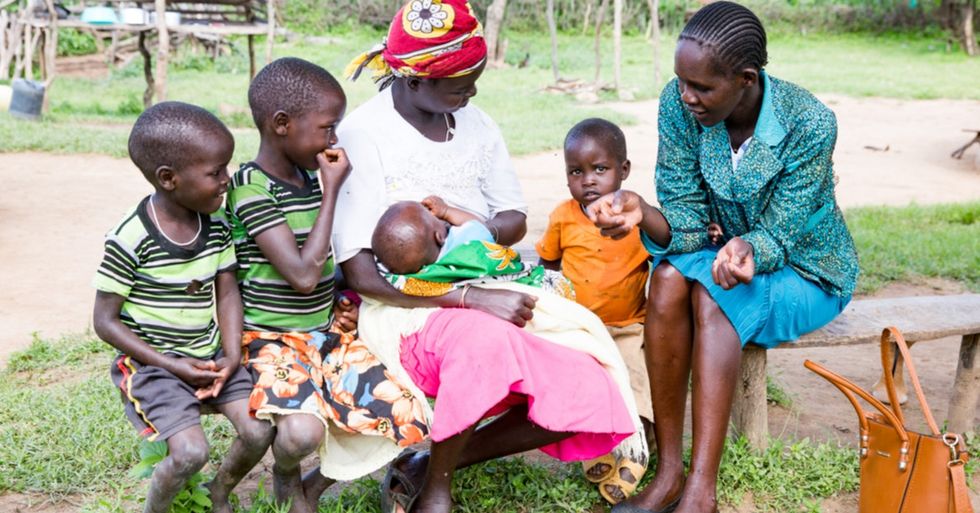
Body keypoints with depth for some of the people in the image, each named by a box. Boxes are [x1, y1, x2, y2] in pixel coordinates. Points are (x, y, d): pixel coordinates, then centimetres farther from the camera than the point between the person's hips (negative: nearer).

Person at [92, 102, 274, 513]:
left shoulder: (216, 226, -2)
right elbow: (105, 320, -13)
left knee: (258, 432, -8)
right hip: (152, 362, -5)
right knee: (191, 451, -21)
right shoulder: (130, 241, -19)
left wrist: (232, 355, -8)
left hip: (210, 355, 6)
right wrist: (171, 365, -17)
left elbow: (227, 292, 6)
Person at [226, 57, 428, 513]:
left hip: (326, 331, 7)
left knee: (405, 418, -10)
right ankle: (286, 474, 6)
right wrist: (332, 190, -16)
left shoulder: (313, 176, 8)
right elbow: (303, 276, -23)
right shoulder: (251, 189, -15)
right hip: (273, 339, -7)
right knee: (303, 432, -33)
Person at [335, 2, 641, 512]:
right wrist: (473, 299, -25)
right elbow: (361, 273, -15)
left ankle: (429, 464, 0)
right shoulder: (362, 135, -11)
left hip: (489, 297, 6)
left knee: (587, 396, -13)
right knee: (483, 339, -40)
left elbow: (514, 219, 14)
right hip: (406, 310, -6)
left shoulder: (476, 123, 7)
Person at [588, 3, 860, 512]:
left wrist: (748, 250, -46)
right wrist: (642, 213, -38)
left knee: (711, 293, -33)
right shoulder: (679, 104, -17)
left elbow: (778, 236, -22)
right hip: (731, 249, 4)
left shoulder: (809, 124, -27)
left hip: (806, 270, -4)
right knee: (668, 276, -29)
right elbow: (687, 217, -15)